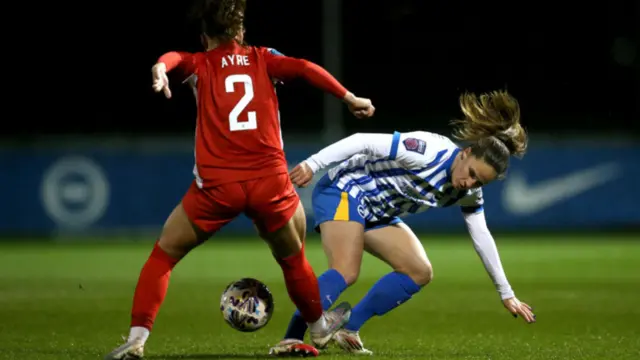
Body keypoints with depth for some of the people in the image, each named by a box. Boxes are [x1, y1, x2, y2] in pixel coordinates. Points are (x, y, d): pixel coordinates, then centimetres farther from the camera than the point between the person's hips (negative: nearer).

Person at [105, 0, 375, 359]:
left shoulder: (200, 64, 9)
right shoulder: (262, 59, 12)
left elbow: (175, 57, -13)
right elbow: (304, 68, -5)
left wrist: (161, 68, -35)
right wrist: (350, 98, -3)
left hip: (216, 185, -1)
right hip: (270, 182, 1)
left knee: (164, 255, 15)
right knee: (294, 260, 26)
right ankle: (319, 327, 44)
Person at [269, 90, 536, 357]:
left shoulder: (469, 193, -3)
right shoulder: (430, 151, -28)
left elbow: (482, 238, 7)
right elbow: (363, 142, -28)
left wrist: (506, 294, 9)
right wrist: (312, 164, -32)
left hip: (378, 215, 9)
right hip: (344, 191, -9)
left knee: (420, 273, -2)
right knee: (345, 272, -28)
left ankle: (349, 331, -2)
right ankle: (291, 339, -32)